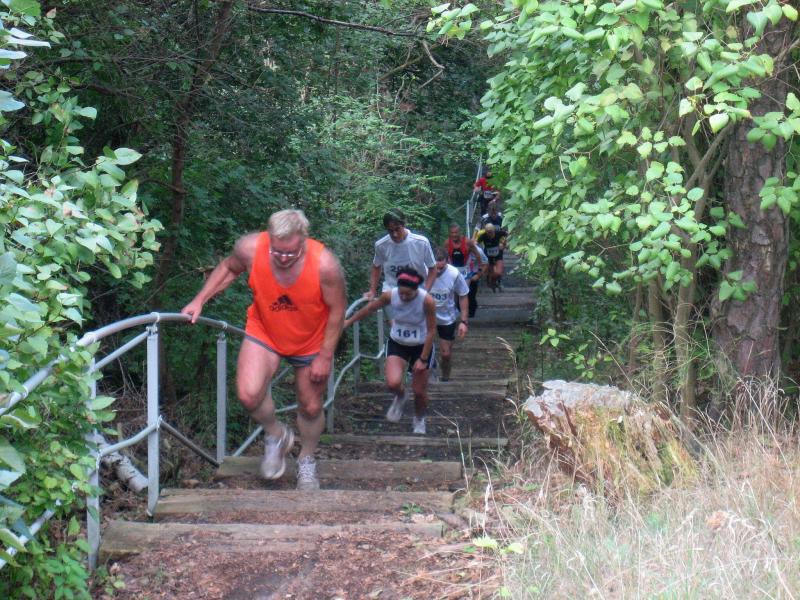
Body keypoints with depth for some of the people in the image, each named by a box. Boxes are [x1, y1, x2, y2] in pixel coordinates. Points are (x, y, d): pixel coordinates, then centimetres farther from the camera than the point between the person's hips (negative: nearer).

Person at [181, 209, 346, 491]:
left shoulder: (325, 264, -32)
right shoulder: (250, 248, -27)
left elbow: (336, 311, -16)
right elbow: (229, 268, -2)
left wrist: (325, 357, -13)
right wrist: (200, 300, -11)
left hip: (310, 341, -1)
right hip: (264, 332, 1)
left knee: (311, 407, 12)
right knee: (248, 394, -21)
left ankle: (307, 462, 42)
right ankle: (276, 436, 12)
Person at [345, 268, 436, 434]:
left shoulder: (427, 301, -28)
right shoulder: (390, 295, -21)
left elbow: (431, 330, -17)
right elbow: (369, 309, -1)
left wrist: (423, 359, -15)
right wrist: (348, 322, 9)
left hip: (421, 347, -2)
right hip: (397, 345, 2)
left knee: (419, 391, 7)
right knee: (392, 383, -21)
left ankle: (419, 420, 40)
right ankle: (401, 397, 17)